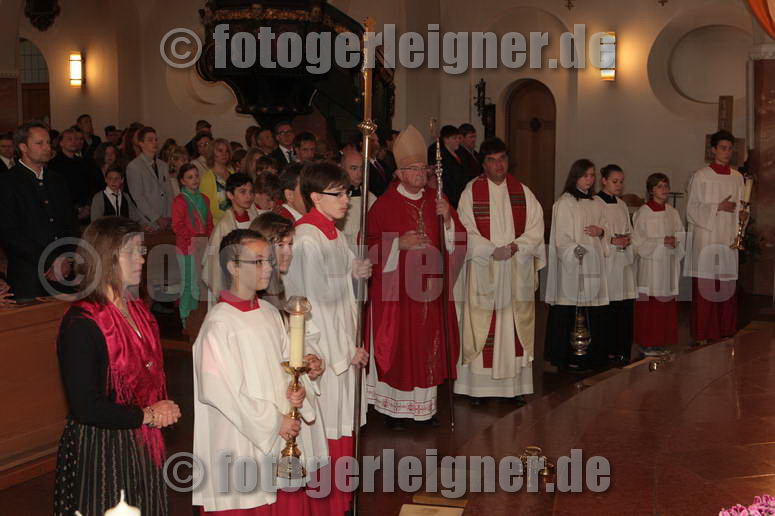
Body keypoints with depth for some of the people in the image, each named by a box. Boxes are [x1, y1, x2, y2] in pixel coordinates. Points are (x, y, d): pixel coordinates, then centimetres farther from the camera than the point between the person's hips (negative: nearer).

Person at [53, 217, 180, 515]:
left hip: (143, 446, 8)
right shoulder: (81, 322, -19)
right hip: (100, 449, -8)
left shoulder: (138, 309, 7)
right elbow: (85, 407, -23)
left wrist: (165, 410, -4)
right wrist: (147, 415, -13)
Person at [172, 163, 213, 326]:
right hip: (187, 246, -6)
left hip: (203, 245, 6)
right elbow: (177, 226, -9)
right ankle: (184, 316, 7)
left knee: (199, 280, 8)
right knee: (188, 281, -2)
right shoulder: (180, 200, -5)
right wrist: (192, 238, -15)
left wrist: (208, 237, 6)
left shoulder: (204, 199, 14)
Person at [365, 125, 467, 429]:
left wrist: (447, 218, -12)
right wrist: (398, 243, -18)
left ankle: (426, 405, 20)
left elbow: (457, 241, 6)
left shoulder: (436, 201, 9)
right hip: (395, 291, -4)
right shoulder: (385, 204, -4)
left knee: (430, 344, 8)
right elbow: (369, 244, -5)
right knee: (397, 345, 0)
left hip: (431, 290, 4)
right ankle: (394, 407, 12)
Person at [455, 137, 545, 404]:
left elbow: (536, 228, 4)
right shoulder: (471, 192, 0)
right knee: (482, 328, -1)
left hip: (518, 271, 2)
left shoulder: (523, 192, 9)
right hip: (483, 271, -2)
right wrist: (492, 251, -17)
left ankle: (515, 385, 10)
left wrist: (516, 246, -13)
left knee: (515, 329, 3)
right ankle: (478, 385, 6)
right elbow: (466, 230, -6)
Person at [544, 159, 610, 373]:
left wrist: (601, 231, 2)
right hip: (572, 266, -7)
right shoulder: (565, 203, -5)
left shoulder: (595, 204, 17)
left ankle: (589, 357, 15)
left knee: (591, 313, 7)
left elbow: (603, 226, 24)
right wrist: (574, 249, -27)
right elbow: (561, 237, -11)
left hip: (593, 264, 7)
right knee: (571, 313, -6)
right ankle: (568, 358, 0)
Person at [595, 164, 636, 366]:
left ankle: (623, 352, 9)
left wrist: (626, 240, -1)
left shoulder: (622, 206, 19)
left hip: (624, 262, 7)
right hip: (606, 263, -7)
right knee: (607, 310, -6)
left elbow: (629, 231, 20)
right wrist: (612, 240, -17)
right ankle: (609, 352, 1)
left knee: (626, 309, 3)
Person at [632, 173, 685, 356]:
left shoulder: (672, 212, 12)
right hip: (650, 265, -5)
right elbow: (638, 241, -8)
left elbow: (682, 236, 14)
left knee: (667, 304, 5)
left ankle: (662, 342, 14)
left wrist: (675, 242, -8)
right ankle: (647, 344, 1)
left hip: (669, 265, 5)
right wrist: (661, 242, -16)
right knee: (649, 304, -6)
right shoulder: (643, 212, -4)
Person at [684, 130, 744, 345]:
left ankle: (725, 332, 13)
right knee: (704, 288, -6)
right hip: (705, 237, -4)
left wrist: (742, 214, -2)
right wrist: (718, 207, -14)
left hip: (729, 238, 5)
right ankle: (702, 335, 0)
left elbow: (739, 207, 20)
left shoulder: (737, 177, 13)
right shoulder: (701, 176, -1)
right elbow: (692, 208, -4)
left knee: (728, 288, 4)